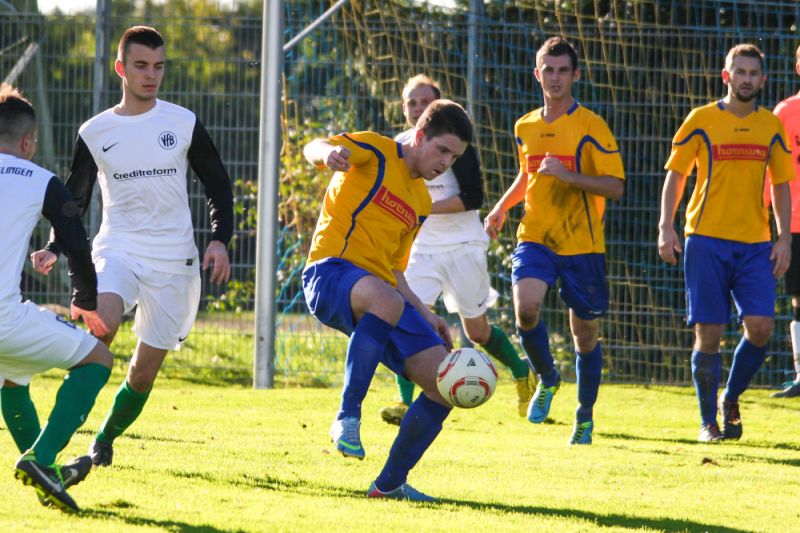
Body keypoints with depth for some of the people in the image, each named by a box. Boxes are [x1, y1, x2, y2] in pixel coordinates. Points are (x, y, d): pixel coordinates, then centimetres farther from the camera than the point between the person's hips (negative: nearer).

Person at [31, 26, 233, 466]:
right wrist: (54, 249, -5)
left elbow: (217, 184, 10)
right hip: (117, 250, -1)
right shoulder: (94, 133, 3)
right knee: (103, 323, -32)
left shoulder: (184, 124, 2)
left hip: (173, 260, 1)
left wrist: (220, 240, -5)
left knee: (145, 371, 3)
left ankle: (105, 439, 27)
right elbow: (73, 201, 11)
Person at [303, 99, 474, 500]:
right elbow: (313, 149, -15)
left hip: (383, 294, 8)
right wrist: (330, 152, -39)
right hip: (331, 273, -8)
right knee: (385, 301, -43)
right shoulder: (375, 153, 4)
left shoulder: (421, 203, 25)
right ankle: (348, 417, -33)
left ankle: (390, 483, 11)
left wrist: (424, 315, 21)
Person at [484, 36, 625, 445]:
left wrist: (568, 175, -23)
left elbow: (615, 186, -13)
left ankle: (585, 416, 24)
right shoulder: (525, 128, 9)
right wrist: (502, 207, 20)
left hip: (582, 243, -3)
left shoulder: (590, 127, -7)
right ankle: (547, 378, 5)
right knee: (525, 308, -23)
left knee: (585, 334, 5)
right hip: (535, 238, 3)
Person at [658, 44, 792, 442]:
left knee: (760, 327, -10)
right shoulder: (701, 120, 1)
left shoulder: (771, 126, 9)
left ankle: (731, 399, 14)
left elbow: (780, 185, 14)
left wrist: (784, 237, 4)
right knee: (709, 333, -4)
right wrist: (666, 227, -6)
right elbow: (675, 174, 5)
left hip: (755, 243, 2)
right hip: (707, 240, -2)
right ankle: (708, 421, 8)